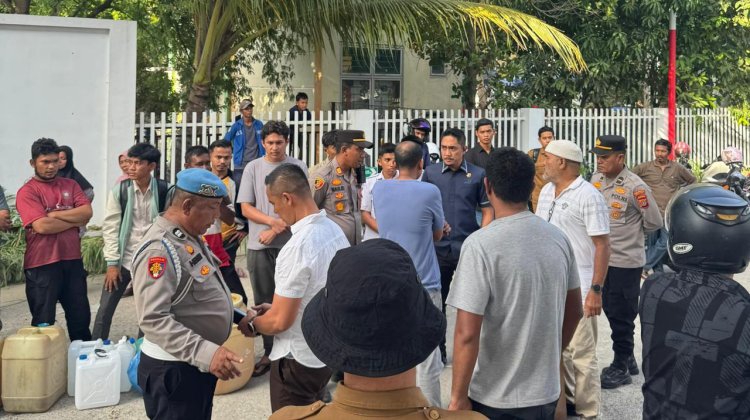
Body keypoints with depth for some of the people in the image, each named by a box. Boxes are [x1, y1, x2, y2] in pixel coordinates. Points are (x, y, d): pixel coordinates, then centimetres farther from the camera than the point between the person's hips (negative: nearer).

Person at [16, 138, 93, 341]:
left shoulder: (70, 185, 10)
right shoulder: (27, 192, -6)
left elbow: (87, 212, -4)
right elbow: (41, 226, -18)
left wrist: (55, 214, -12)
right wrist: (75, 220, -7)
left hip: (72, 260, 4)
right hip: (42, 265, -4)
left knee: (81, 316, 13)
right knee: (43, 322, 8)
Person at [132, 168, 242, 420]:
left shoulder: (190, 237, 8)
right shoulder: (160, 249, -23)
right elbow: (153, 319, -30)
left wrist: (237, 315, 11)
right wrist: (206, 352, -36)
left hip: (198, 362, 10)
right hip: (173, 368, -9)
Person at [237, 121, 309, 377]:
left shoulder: (298, 167, 0)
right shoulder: (253, 168, 5)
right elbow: (246, 208, 1)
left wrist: (276, 230, -11)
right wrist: (273, 221, -14)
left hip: (290, 242, -2)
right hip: (259, 245, 2)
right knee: (263, 300, 9)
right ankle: (269, 351, 20)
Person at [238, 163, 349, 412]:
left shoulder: (297, 248, -27)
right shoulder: (335, 231, -2)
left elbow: (280, 321, -23)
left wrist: (252, 324, -4)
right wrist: (277, 307, 14)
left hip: (298, 359, -7)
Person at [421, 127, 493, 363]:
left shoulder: (478, 175, -1)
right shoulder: (430, 173, 3)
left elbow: (487, 212, 2)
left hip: (468, 248, -2)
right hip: (437, 247, 2)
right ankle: (437, 351, 26)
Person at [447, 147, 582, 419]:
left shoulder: (480, 244, -20)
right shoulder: (558, 239, -2)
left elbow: (467, 334, -22)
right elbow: (574, 313, 9)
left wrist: (458, 398, -12)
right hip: (547, 392, 5)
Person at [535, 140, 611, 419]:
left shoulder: (587, 196, -11)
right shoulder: (547, 191, 10)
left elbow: (602, 245, -13)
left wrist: (596, 289, -18)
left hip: (577, 288, -7)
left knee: (580, 352, 1)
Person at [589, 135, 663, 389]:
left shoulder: (635, 186, -15)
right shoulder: (595, 180, 3)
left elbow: (655, 224, -9)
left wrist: (630, 232, -11)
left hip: (626, 261, -7)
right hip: (602, 258, 7)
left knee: (621, 315, 3)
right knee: (610, 311, 16)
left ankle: (621, 368, 17)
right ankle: (627, 358, 33)